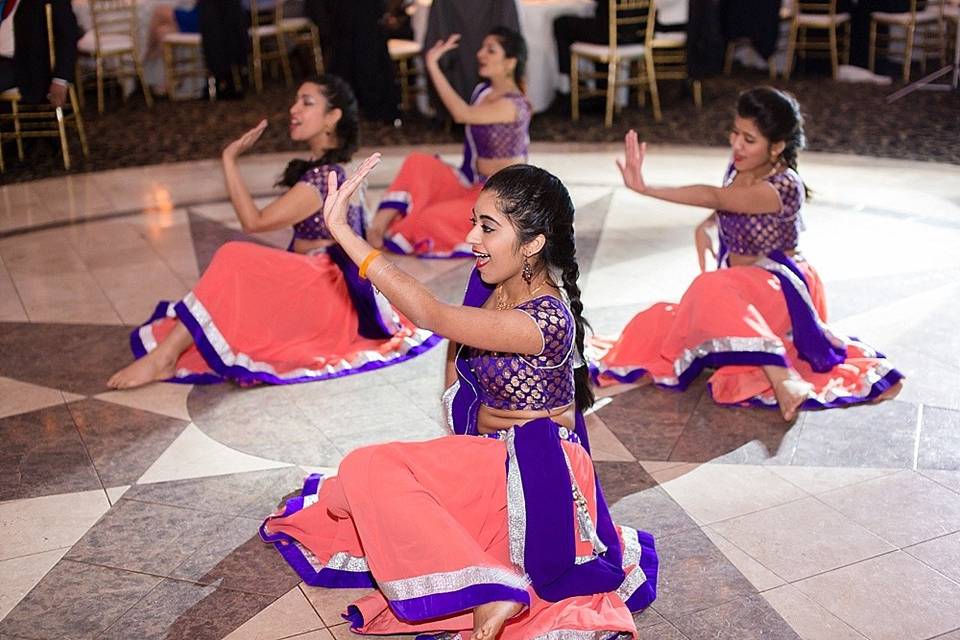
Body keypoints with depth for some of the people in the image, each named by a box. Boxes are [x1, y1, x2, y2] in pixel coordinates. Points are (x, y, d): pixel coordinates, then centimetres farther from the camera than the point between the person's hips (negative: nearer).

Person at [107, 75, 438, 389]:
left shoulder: (322, 176, -18)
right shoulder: (328, 168, 13)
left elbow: (254, 221, -17)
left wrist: (229, 159, -14)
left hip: (326, 291, -11)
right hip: (318, 286, 11)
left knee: (234, 259, -24)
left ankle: (164, 356, -24)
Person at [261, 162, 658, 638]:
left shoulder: (545, 321, -27)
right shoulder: (491, 287, 1)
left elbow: (429, 315, -36)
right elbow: (458, 384, 13)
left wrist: (341, 230, -37)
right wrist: (479, 415, -7)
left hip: (531, 474, -9)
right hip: (496, 455, 9)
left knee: (367, 470, -18)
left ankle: (490, 593, -18)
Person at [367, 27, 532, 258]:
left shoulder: (513, 105, -19)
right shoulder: (482, 91, 9)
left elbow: (462, 114, -33)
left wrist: (433, 66, -31)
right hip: (475, 184, 8)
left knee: (432, 218, -27)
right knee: (418, 162, -12)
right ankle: (380, 225, -20)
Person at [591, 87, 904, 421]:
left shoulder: (783, 187, -26)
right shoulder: (739, 167, -2)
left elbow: (714, 198, -36)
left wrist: (645, 188, -42)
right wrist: (706, 225, 1)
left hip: (779, 286, -9)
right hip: (741, 283, 9)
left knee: (713, 290, -35)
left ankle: (784, 380, -38)